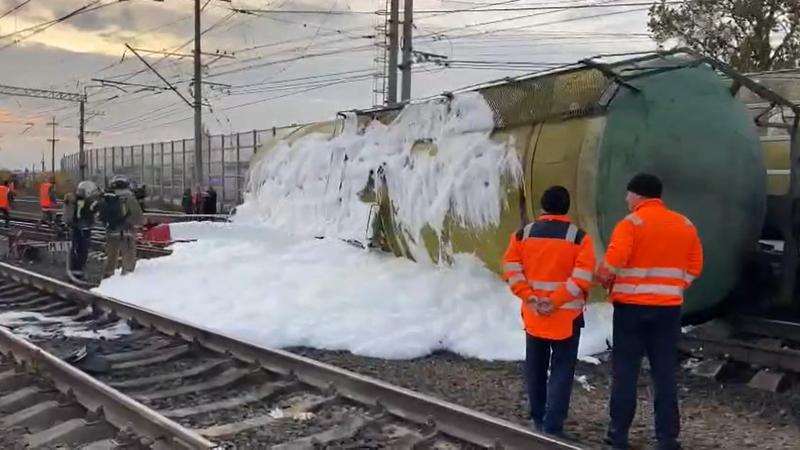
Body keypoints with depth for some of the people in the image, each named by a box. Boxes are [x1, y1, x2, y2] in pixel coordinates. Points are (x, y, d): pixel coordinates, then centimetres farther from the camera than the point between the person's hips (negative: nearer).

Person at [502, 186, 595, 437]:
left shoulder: (523, 234, 2)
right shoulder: (579, 237, -6)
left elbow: (511, 269, -4)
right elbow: (583, 277, -14)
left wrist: (529, 297, -8)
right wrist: (556, 300, -15)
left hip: (533, 314, 3)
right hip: (567, 315, -3)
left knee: (535, 367, 16)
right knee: (561, 370, 4)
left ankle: (538, 418, 28)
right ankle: (553, 426, 1)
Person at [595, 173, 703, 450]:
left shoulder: (631, 222, -10)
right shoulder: (685, 225, 7)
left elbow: (613, 262, -21)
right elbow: (694, 268, 9)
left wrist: (605, 281, -2)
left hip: (632, 306, -4)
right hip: (669, 308, 4)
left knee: (625, 371, 5)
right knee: (665, 373, 10)